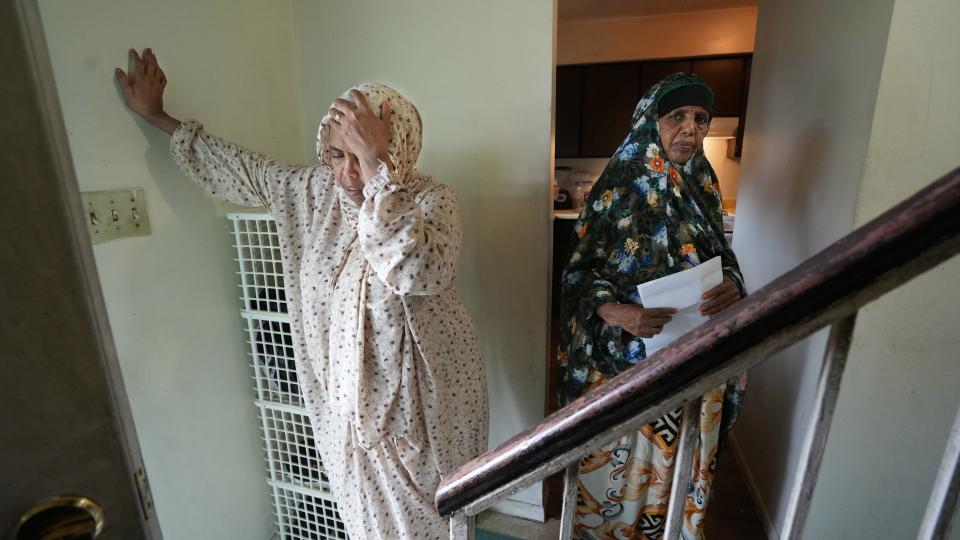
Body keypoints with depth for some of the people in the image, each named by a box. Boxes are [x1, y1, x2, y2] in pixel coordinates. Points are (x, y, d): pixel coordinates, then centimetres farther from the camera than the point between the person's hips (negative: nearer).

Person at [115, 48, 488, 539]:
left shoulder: (431, 200, -19)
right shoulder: (311, 190, -3)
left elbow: (416, 270, -39)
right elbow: (239, 168, 12)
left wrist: (378, 166, -37)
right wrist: (156, 116, 21)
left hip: (424, 389, -4)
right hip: (349, 387, 5)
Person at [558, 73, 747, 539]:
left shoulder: (704, 188, 3)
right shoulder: (617, 189, -9)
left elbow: (721, 257, 10)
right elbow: (581, 270, -9)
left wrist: (731, 284, -13)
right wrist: (616, 312, -26)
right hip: (624, 355, -4)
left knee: (682, 457, 19)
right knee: (620, 455, 13)